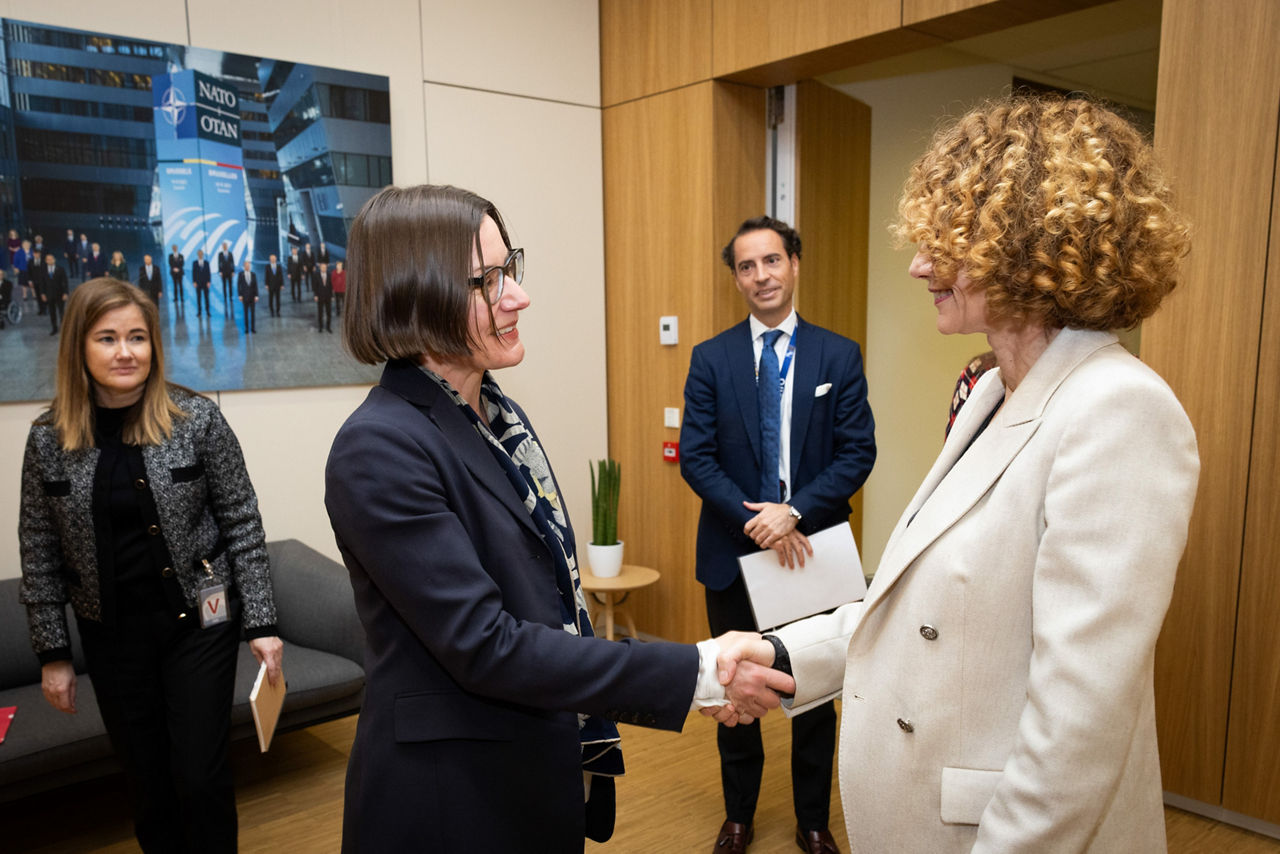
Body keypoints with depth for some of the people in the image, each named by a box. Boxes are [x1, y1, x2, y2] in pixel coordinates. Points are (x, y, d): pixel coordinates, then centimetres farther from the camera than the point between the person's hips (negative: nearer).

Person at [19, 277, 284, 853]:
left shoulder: (197, 421, -10)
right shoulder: (49, 439, -3)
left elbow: (242, 524, -7)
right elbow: (39, 551, 4)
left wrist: (260, 623, -9)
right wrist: (52, 653, 5)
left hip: (198, 622, -2)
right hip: (112, 636, 2)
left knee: (201, 779, 3)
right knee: (146, 782, 14)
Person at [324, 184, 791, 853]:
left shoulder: (499, 415, 4)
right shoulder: (379, 449, -22)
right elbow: (484, 646, -25)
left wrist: (592, 735, 13)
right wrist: (695, 673, -26)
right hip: (452, 798, -7)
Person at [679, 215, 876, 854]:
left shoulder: (840, 356, 0)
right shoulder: (710, 359, -1)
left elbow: (858, 452, -6)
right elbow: (696, 457, -6)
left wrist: (795, 511, -19)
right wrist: (753, 521, -18)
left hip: (814, 550, 0)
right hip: (733, 554, 1)